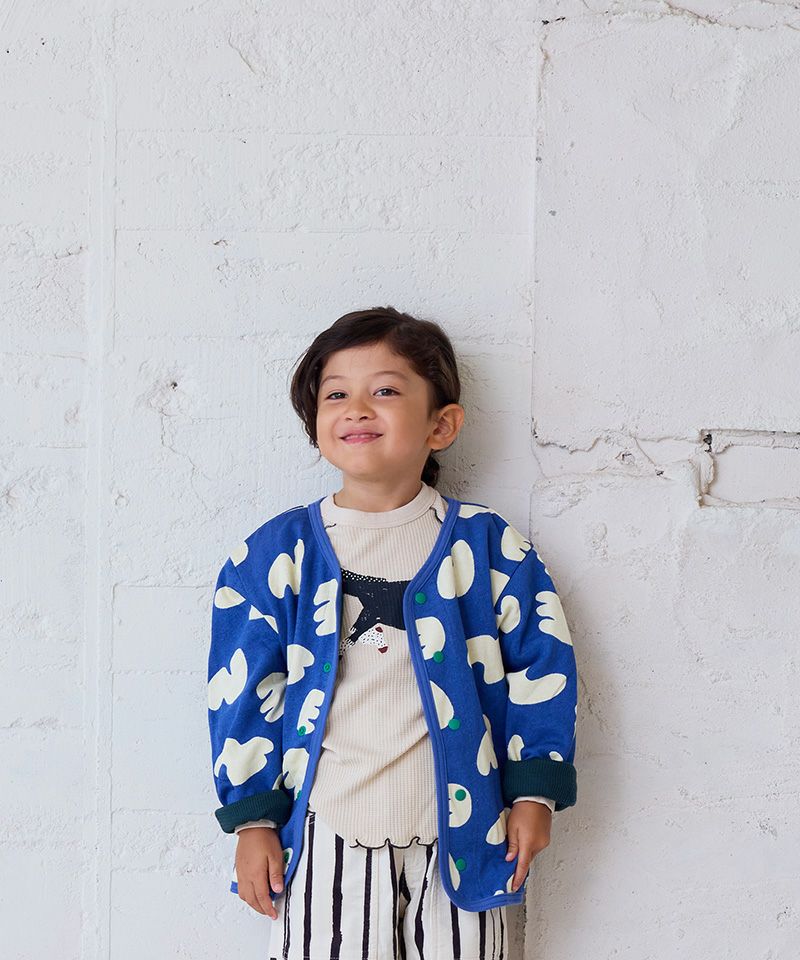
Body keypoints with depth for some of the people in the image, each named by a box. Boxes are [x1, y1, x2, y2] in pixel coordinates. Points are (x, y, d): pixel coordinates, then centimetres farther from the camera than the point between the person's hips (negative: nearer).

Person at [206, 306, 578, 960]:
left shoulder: (488, 546, -1)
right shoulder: (277, 553, 0)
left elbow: (539, 669, 3)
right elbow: (243, 689, 2)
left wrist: (535, 792, 1)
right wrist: (253, 819, 1)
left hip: (459, 834, 0)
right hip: (325, 837, 0)